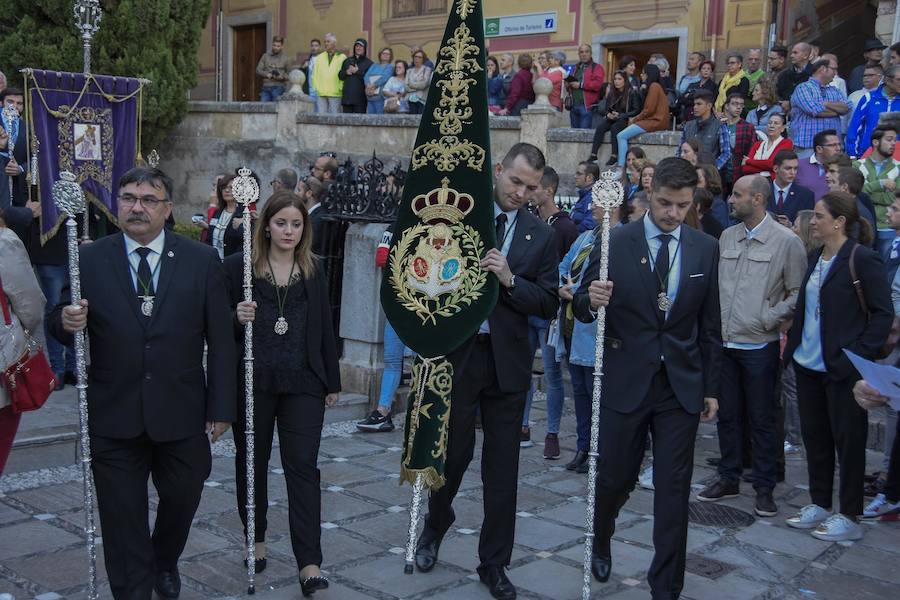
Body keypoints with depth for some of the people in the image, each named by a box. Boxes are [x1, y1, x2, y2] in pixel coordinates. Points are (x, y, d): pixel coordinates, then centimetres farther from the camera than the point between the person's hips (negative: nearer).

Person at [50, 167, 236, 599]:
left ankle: (165, 563, 47)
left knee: (182, 498, 16)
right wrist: (67, 322, -21)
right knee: (123, 518, 7)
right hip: (114, 416, 0)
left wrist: (221, 406, -4)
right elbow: (60, 325, 4)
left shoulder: (202, 260, -1)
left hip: (181, 413, 1)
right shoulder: (89, 260, 0)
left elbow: (221, 340, -1)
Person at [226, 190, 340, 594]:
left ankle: (309, 564, -4)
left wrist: (333, 381, 10)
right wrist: (237, 318, -21)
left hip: (303, 383, 1)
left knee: (302, 466, -4)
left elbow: (324, 328, 10)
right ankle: (256, 539, 33)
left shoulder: (313, 271, 7)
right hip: (253, 382, 0)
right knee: (252, 462, 13)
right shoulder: (238, 266, -1)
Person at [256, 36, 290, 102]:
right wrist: (266, 74, -9)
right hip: (266, 87, 2)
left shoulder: (285, 59, 6)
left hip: (278, 87, -2)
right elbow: (258, 70, 9)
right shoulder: (265, 56, 11)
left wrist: (282, 77, -13)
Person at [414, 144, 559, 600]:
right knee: (452, 454, 8)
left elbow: (548, 305, -1)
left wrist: (510, 280, -16)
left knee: (502, 469, 7)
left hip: (507, 362, 2)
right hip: (456, 355, -1)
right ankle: (435, 527, 38)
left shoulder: (540, 236, 4)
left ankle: (494, 563, 22)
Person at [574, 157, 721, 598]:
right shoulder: (615, 243, -5)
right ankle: (600, 542, 42)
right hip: (625, 382, -2)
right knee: (615, 477, 10)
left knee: (673, 490, 5)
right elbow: (582, 307, -2)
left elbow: (710, 325, 8)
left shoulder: (705, 249, 3)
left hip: (682, 387, 2)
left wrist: (711, 387, 8)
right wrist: (591, 300, -26)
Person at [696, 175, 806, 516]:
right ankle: (728, 480, 26)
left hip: (759, 345, -5)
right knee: (727, 414, 13)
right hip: (724, 341, 5)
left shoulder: (786, 241, -7)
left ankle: (765, 488, 16)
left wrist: (770, 318, -13)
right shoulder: (727, 237, 9)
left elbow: (798, 293, -5)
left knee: (762, 418, 4)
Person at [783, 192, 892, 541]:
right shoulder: (816, 259, 10)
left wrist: (859, 354, -18)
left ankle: (849, 517, 15)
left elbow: (883, 313, -13)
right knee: (814, 436, 15)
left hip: (842, 368, -8)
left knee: (848, 440, 4)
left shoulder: (862, 259, -13)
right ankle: (819, 505, 29)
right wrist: (793, 343, 10)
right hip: (809, 364, 8)